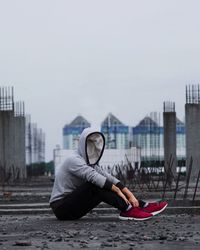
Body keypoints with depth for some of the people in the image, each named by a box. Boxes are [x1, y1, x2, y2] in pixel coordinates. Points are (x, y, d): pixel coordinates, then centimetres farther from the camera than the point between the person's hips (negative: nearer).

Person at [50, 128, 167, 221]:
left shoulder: (91, 163, 12)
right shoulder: (74, 160, -15)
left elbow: (110, 178, -1)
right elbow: (93, 177, -30)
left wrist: (130, 195, -13)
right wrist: (117, 191, -32)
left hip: (74, 209, 8)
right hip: (61, 207, -8)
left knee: (107, 187, -3)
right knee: (95, 184, -26)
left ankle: (143, 206, -10)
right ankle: (127, 210, -32)